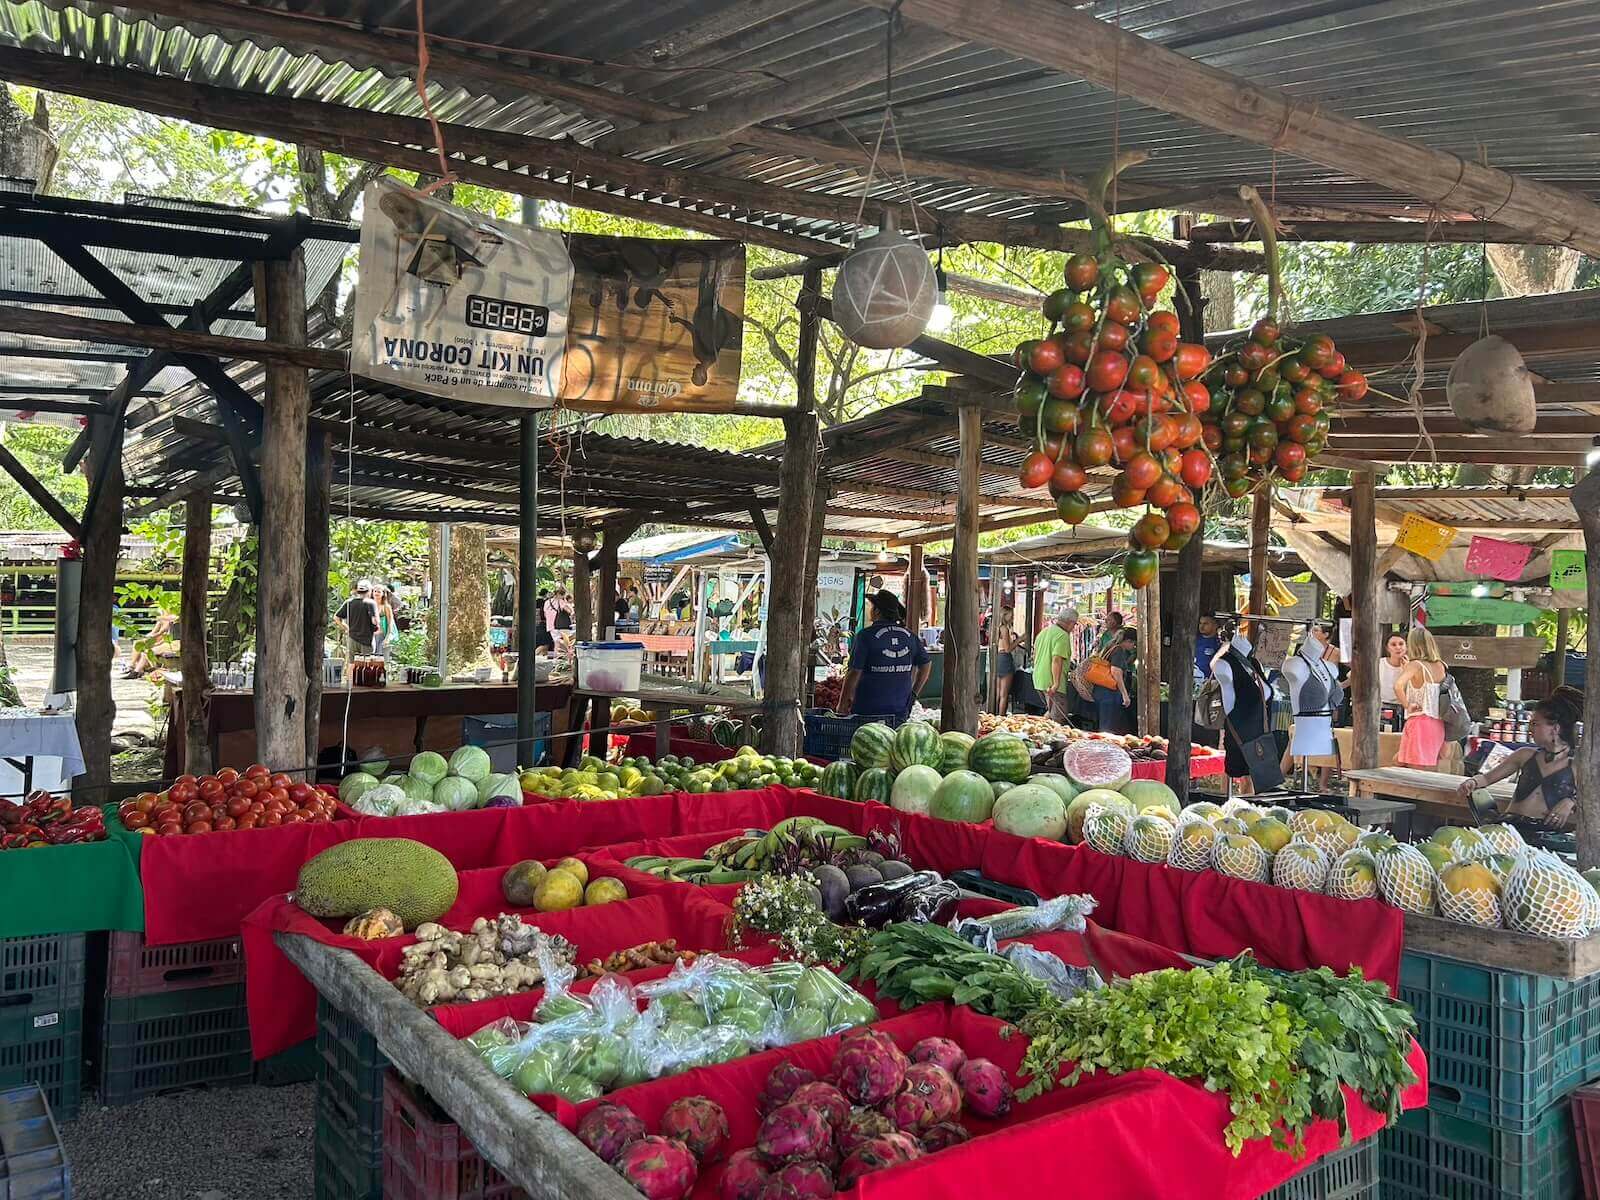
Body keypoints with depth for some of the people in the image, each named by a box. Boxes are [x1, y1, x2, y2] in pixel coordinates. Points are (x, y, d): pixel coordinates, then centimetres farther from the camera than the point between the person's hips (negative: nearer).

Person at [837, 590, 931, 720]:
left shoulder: (865, 635, -10)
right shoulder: (909, 635, 6)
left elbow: (854, 673, -12)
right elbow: (927, 664, 14)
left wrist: (842, 704, -4)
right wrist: (913, 693, 20)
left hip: (868, 710, -5)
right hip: (900, 709, 5)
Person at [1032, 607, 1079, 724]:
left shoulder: (1044, 632, 16)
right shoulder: (1063, 635, -13)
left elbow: (1035, 655, 24)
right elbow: (1057, 660, -23)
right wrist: (1056, 684, -26)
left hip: (1040, 679, 9)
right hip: (1052, 682, -9)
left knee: (1051, 713, 19)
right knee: (1058, 719, -5)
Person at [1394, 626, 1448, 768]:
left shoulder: (1415, 665, -10)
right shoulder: (1440, 666, 8)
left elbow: (1398, 686, -28)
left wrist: (1407, 705, -13)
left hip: (1419, 722, -7)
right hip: (1438, 724, 7)